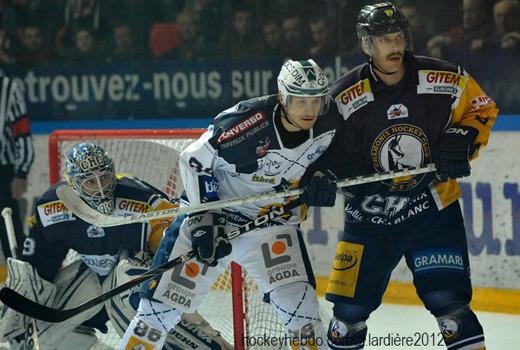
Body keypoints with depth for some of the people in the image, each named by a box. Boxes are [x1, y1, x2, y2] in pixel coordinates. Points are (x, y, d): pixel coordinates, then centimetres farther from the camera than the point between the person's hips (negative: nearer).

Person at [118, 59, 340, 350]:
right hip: (214, 211, -3)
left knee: (297, 300, -16)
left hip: (273, 218, 3)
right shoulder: (244, 122, -26)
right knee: (163, 303, -4)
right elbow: (195, 160, -15)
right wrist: (204, 222, -17)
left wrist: (321, 182, -9)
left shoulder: (328, 123, -12)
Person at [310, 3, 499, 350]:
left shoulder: (446, 80, -11)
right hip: (369, 214, 1)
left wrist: (463, 140, -10)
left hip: (433, 207, -1)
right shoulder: (343, 97, -11)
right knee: (350, 307, 4)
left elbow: (482, 108, 6)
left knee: (448, 300, -11)